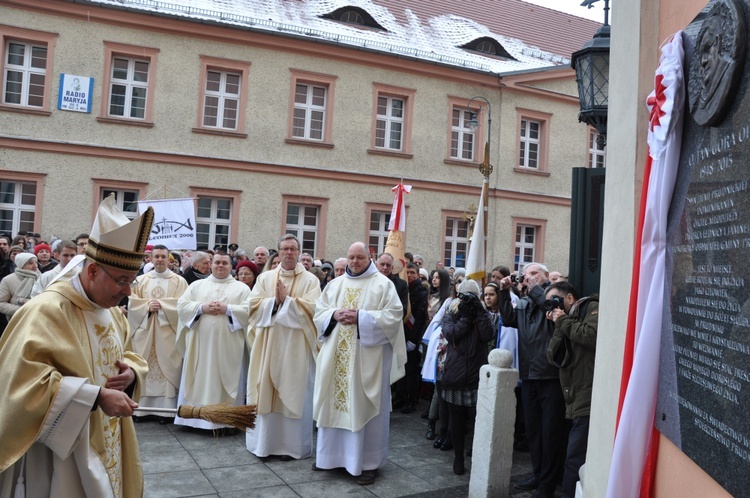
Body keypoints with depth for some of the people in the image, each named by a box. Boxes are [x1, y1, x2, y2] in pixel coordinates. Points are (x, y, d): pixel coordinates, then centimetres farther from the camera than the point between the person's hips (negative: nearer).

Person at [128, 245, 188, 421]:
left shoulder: (179, 281, 3)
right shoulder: (141, 280, 11)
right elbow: (132, 303, 4)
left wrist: (161, 305, -13)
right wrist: (148, 306, -12)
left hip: (167, 332, -2)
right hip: (145, 331, 3)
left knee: (166, 368, -3)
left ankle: (166, 409, 1)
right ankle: (142, 407, 10)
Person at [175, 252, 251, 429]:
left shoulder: (242, 288, 8)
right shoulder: (196, 285, 13)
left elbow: (249, 311, -4)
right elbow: (181, 306, 3)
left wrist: (227, 309, -14)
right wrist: (202, 308, -12)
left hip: (228, 346, -1)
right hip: (200, 344, 2)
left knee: (227, 382, 0)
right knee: (198, 382, 4)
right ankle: (194, 416, 11)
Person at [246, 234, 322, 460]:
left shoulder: (310, 280, 1)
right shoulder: (265, 278, 10)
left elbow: (312, 309, -11)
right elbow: (254, 306, 2)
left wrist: (286, 299, -13)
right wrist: (275, 300, -12)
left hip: (296, 346, -3)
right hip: (268, 344, 3)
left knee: (293, 393, 1)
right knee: (266, 391, 6)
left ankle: (291, 444, 10)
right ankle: (265, 440, 17)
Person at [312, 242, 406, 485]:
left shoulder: (383, 284, -2)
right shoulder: (335, 284, 11)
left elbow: (393, 315, -10)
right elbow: (319, 312, 10)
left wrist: (361, 317, -18)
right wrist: (334, 315, -11)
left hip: (367, 357, -4)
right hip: (336, 355, 4)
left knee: (363, 406, 0)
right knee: (334, 401, 10)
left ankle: (367, 461, 8)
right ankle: (331, 453, 24)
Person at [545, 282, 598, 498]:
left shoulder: (592, 308, -1)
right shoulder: (566, 321, 21)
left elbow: (593, 337, -21)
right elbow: (553, 357, 11)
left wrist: (564, 322, -8)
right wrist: (558, 328, 0)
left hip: (590, 401, -8)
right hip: (578, 401, 8)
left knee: (575, 460, -8)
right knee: (578, 459, 11)